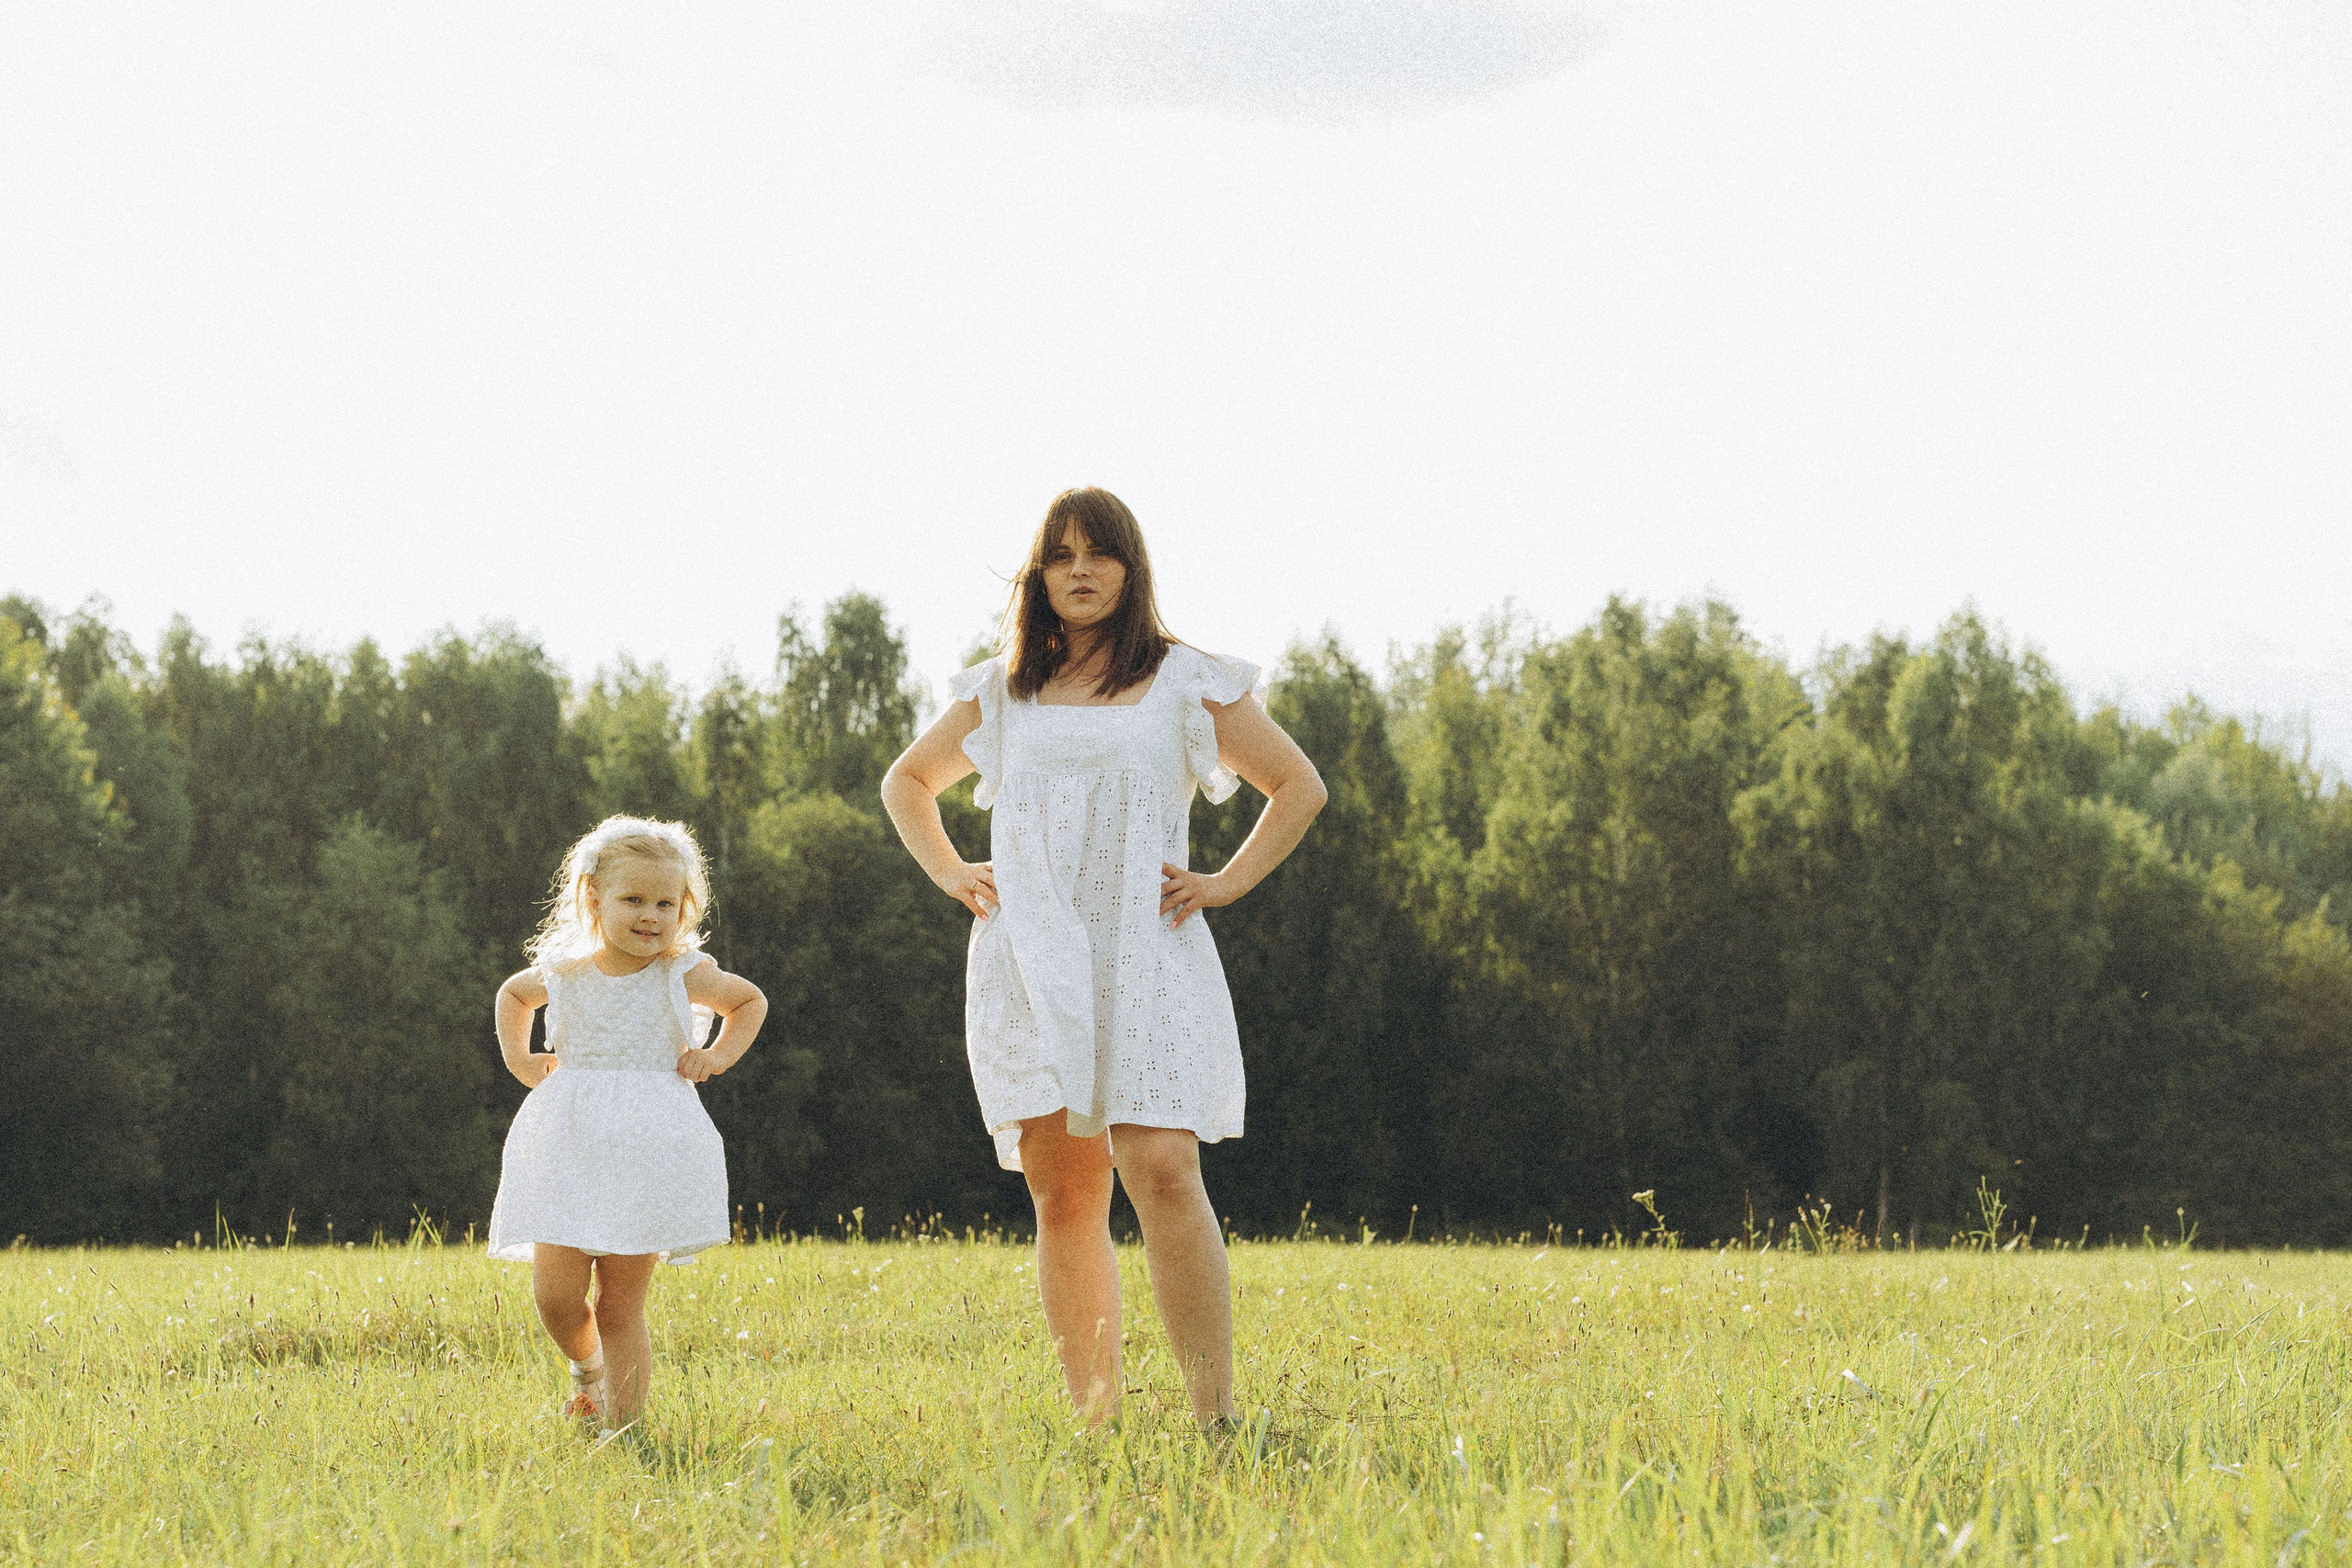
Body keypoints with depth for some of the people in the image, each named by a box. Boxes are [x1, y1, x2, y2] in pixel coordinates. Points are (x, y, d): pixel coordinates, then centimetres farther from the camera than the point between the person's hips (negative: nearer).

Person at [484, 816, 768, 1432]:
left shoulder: (682, 976, 0)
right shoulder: (562, 973, 4)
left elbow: (751, 1000, 20)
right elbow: (512, 994, 29)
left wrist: (717, 1057, 7)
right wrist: (518, 1059, 16)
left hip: (646, 1151, -2)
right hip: (567, 1150, 2)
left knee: (620, 1306, -3)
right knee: (555, 1293, -10)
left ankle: (621, 1428, 5)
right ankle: (585, 1366, 23)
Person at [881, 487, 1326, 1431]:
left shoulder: (1187, 684, 8)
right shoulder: (1000, 692, 15)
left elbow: (1299, 787, 15)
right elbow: (907, 782, 31)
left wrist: (1228, 883, 4)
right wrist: (950, 873, 15)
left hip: (1145, 958, -3)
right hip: (1028, 964, 3)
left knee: (1161, 1172, -19)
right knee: (1062, 1198, 0)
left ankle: (1217, 1421, -21)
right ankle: (1095, 1428, 3)